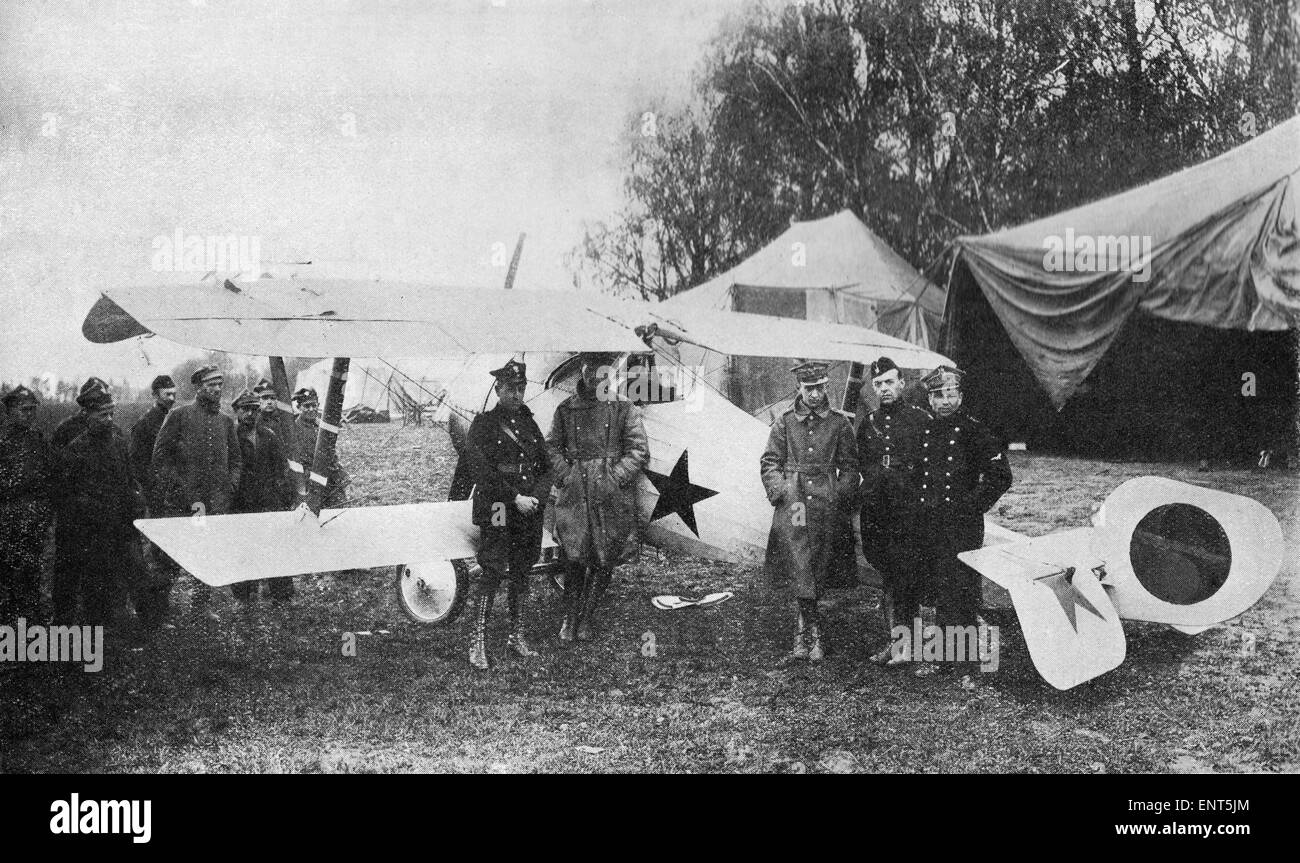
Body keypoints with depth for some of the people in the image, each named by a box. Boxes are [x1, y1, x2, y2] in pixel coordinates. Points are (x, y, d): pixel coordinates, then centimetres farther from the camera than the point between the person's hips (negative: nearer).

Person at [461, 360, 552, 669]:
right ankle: (478, 641, -5)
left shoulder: (530, 425, 15)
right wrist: (515, 498, -14)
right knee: (492, 573, -9)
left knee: (522, 573, 10)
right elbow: (481, 470, -11)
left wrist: (537, 497, -4)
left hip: (530, 510, 6)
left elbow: (546, 468, 15)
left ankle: (517, 636, 20)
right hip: (497, 511, -5)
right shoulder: (483, 424, -3)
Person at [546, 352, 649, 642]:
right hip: (575, 494, 1)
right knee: (573, 558, -5)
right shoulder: (566, 409, 10)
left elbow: (639, 453, 1)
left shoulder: (625, 409, 4)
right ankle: (569, 619, 10)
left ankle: (585, 620, 15)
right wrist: (564, 475, 1)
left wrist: (614, 477, -9)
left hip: (612, 498, -1)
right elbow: (552, 446, 16)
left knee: (603, 561, 1)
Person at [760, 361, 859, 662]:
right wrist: (784, 494, -5)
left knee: (819, 572, 3)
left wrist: (840, 497, -2)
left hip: (828, 505, 1)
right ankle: (814, 633, -8)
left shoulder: (839, 423, 8)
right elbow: (769, 464, 8)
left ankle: (802, 631, 17)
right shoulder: (785, 422, 7)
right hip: (793, 502, -1)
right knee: (801, 570, -12)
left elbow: (849, 467, 11)